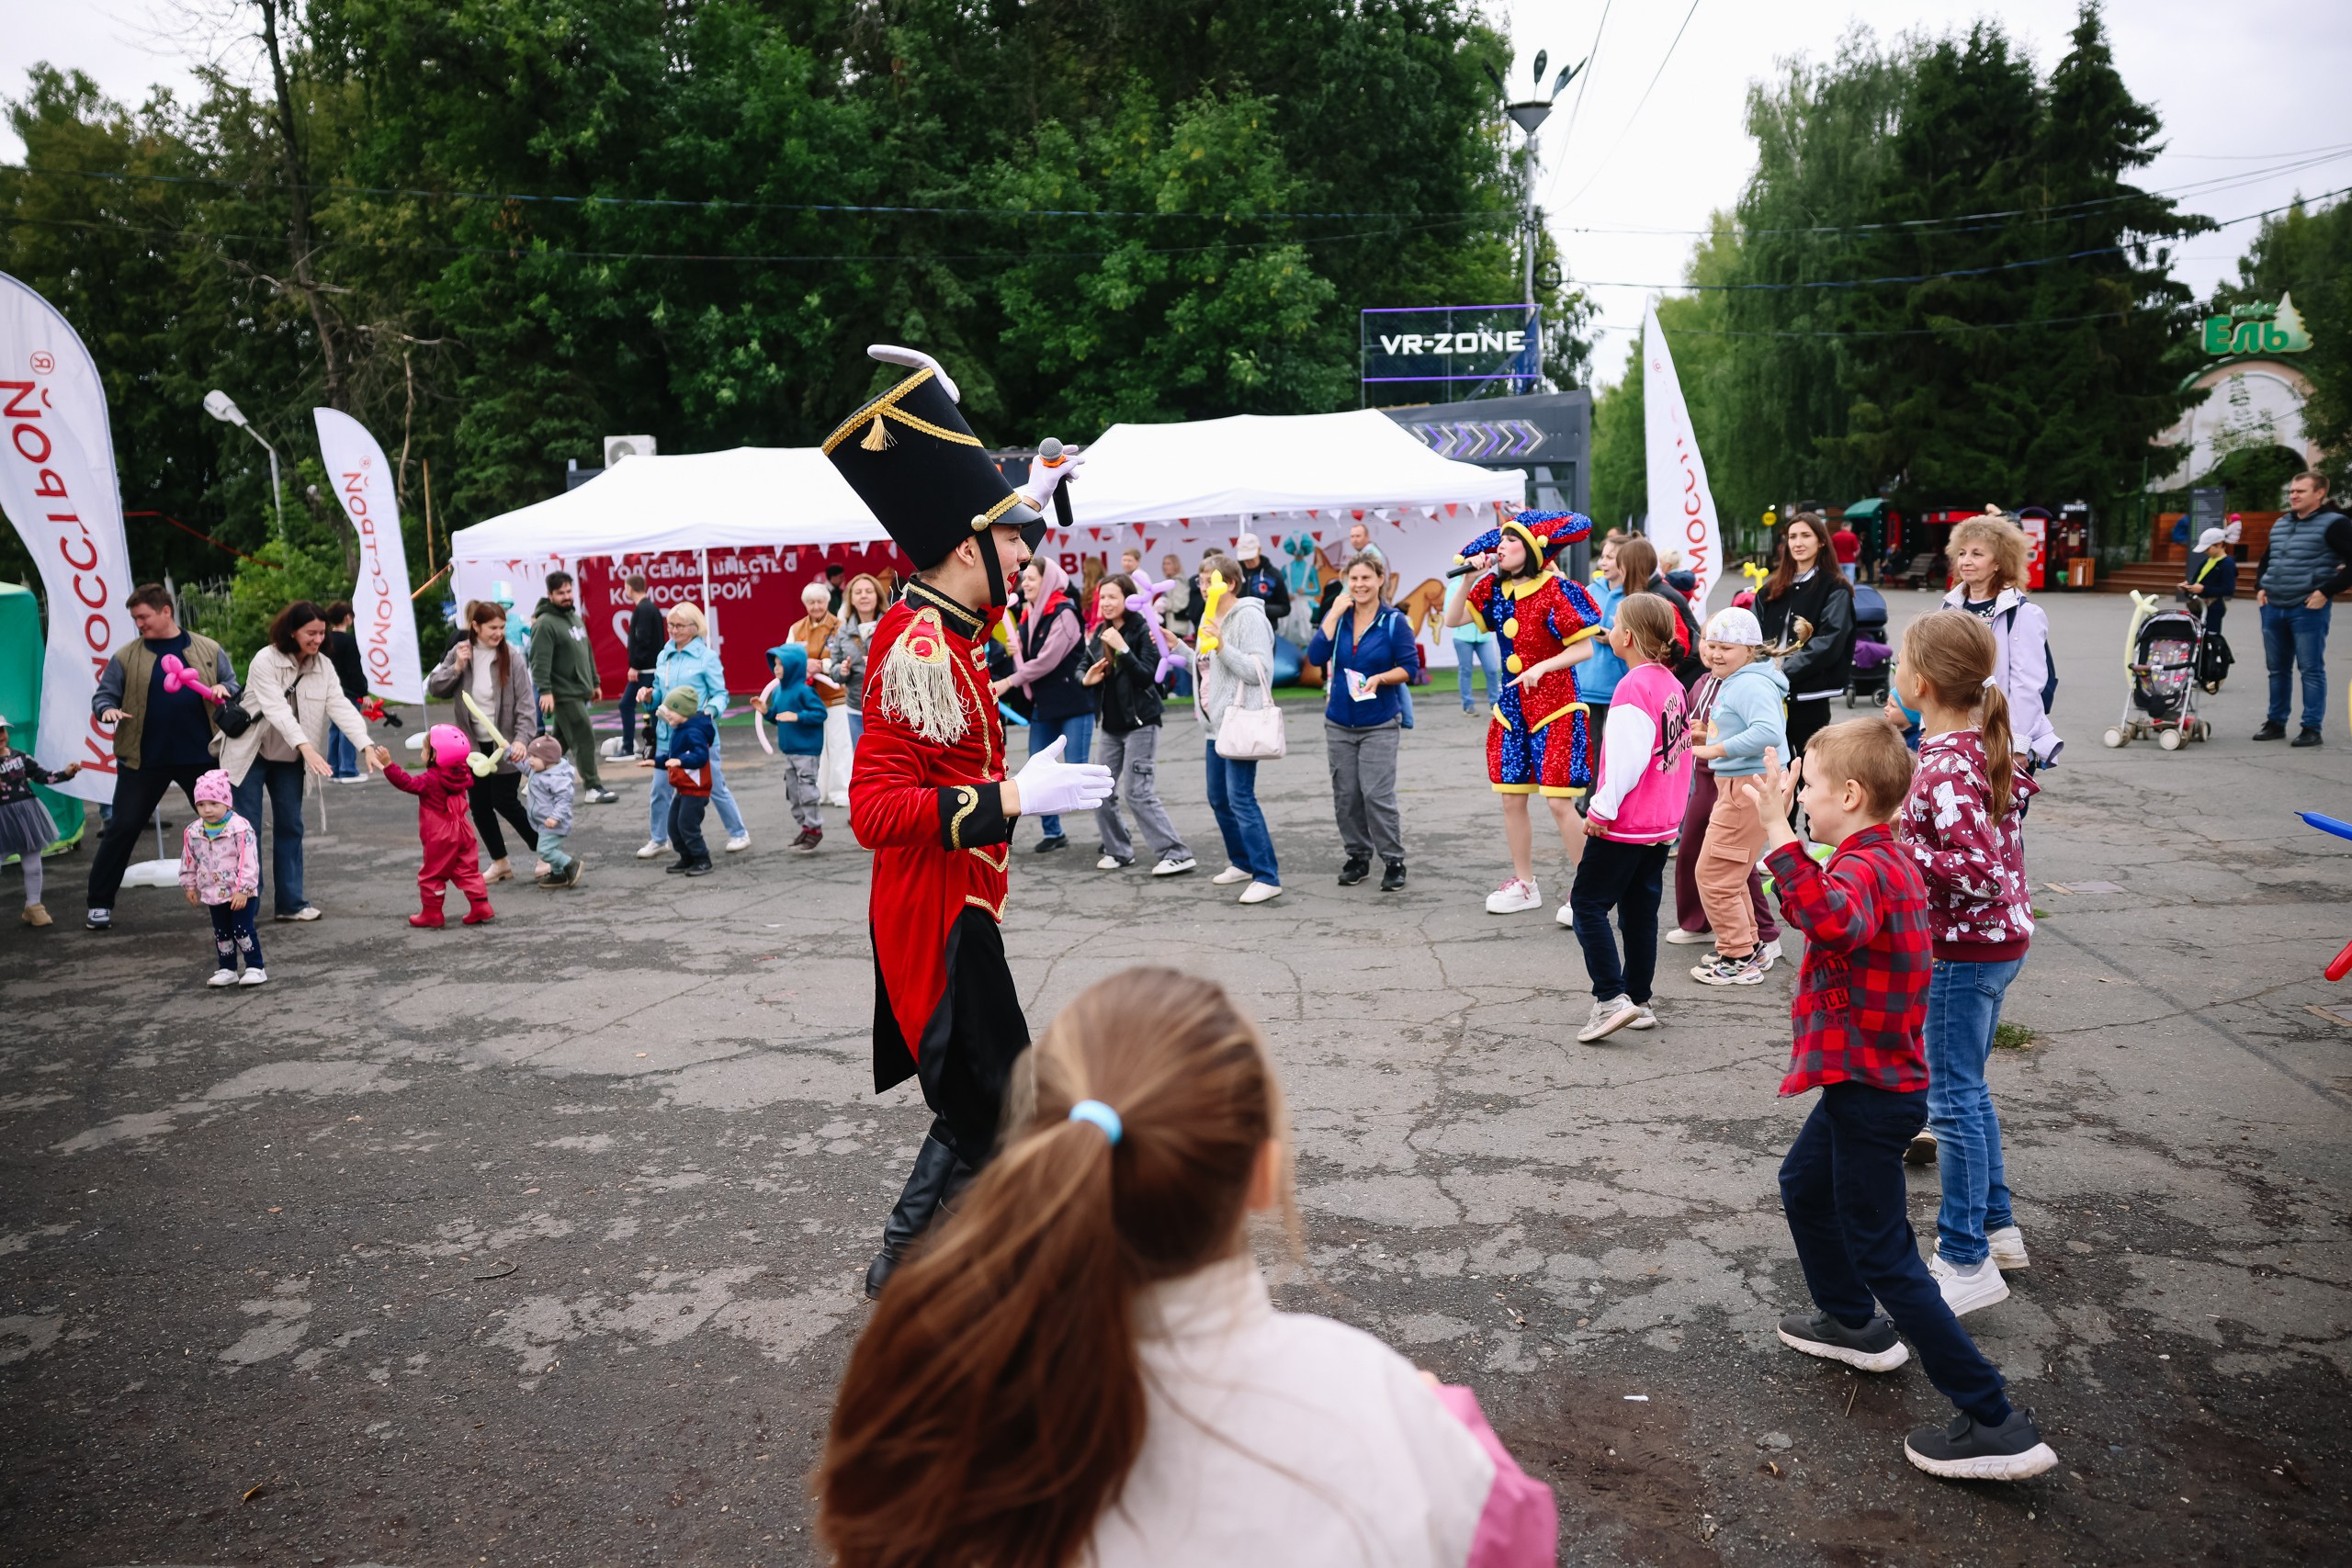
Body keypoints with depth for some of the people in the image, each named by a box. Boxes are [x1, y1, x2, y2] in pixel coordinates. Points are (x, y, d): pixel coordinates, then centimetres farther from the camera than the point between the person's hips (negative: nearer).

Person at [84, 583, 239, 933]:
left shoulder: (208, 650, 5)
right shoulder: (126, 656, 3)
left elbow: (233, 684, 10)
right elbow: (104, 693, 5)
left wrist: (224, 689, -12)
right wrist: (106, 710, -16)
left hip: (200, 756, 1)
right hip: (143, 760, 0)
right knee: (123, 828, 2)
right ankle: (100, 903, 13)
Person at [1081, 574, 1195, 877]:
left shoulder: (1143, 631, -11)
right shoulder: (1099, 633, 8)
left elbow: (1148, 676, -19)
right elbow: (1083, 668, 16)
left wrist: (1122, 648, -26)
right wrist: (1087, 679, -7)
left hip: (1140, 723, -7)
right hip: (1110, 725, 7)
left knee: (1139, 794, -11)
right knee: (1102, 794, 9)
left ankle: (1177, 855, -6)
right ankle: (1119, 851, 24)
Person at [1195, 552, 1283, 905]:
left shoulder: (1249, 617, -12)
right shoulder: (1210, 616, 15)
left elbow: (1260, 672, -19)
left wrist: (1223, 647, -25)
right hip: (1216, 722, 9)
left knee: (1240, 799, -14)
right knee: (1219, 798, 14)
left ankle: (1267, 877, -11)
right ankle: (1242, 863, 28)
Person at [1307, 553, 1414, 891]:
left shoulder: (1394, 621, -4)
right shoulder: (1337, 615, 5)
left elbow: (1408, 667, -3)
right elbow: (1316, 656, -8)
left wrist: (1380, 678, -20)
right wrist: (1335, 614, -11)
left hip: (1379, 725, -4)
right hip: (1339, 723, 4)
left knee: (1377, 795, -11)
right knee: (1345, 796, 8)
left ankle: (1393, 861, 3)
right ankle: (1358, 857, 23)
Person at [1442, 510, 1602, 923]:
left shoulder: (1556, 591, -14)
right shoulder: (1495, 588, 4)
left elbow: (1585, 647, -13)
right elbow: (1453, 621, 3)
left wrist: (1541, 667, -23)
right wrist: (1470, 578, -7)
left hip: (1554, 709, -6)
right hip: (1512, 709, 6)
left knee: (1559, 802, -8)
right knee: (1512, 798, 10)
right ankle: (1524, 884, 25)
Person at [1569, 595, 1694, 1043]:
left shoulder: (1634, 686, -18)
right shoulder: (1671, 683, 9)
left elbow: (1628, 755, -24)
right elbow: (1678, 750, 14)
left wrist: (1602, 808, -18)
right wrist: (1675, 806, 20)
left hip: (1625, 823, -9)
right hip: (1662, 822, 9)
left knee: (1587, 904, -2)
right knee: (1640, 910, 14)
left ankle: (1611, 998, -8)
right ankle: (1639, 1001, 20)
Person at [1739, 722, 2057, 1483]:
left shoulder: (1866, 866, -25)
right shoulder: (1885, 858, 8)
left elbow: (1831, 921, -50)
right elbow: (1829, 914, 27)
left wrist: (1779, 833, -48)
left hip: (1871, 1092, -11)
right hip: (1864, 1080, 11)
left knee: (1883, 1254, -3)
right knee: (1804, 1185, 29)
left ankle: (1995, 1425, 4)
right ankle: (1852, 1322, 46)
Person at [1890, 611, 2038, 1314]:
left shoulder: (1946, 768, -25)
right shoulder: (1983, 743, 4)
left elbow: (1979, 871, -29)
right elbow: (2018, 787, 20)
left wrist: (1899, 848, -23)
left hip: (1962, 951, -10)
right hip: (1999, 940, 10)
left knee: (1953, 1102, 0)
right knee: (1966, 1091, 21)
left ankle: (1967, 1262, 9)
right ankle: (1997, 1225, 34)